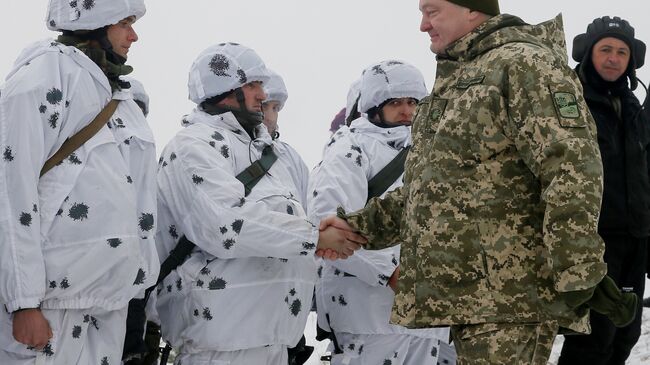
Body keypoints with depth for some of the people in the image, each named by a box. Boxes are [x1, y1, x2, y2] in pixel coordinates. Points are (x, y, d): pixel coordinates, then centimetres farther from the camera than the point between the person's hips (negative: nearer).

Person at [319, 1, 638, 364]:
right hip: (461, 295, 9)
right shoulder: (453, 80, 23)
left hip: (509, 295, -9)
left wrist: (577, 276, -21)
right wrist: (361, 225, 18)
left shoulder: (523, 62, -7)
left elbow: (572, 173, -17)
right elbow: (428, 189, 28)